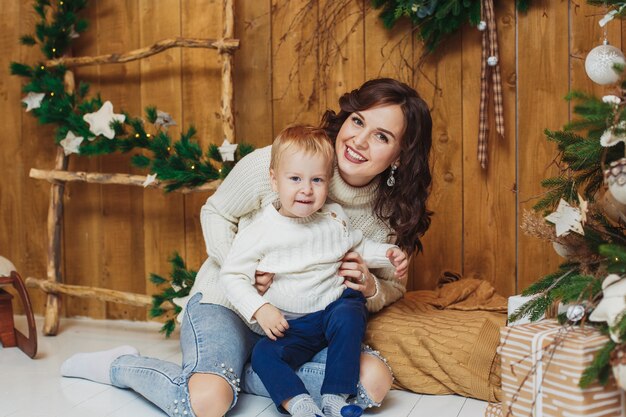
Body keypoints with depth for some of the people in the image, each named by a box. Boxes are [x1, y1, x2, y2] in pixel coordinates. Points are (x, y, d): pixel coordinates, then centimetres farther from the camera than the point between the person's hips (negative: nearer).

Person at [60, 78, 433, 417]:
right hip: (227, 304, -3)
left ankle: (236, 372, -12)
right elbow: (216, 213, -1)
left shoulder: (390, 212, -8)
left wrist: (371, 288, -17)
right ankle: (118, 365, 0)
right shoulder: (275, 163, -17)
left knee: (376, 379, -23)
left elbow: (395, 287, 8)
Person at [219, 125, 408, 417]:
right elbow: (232, 275, -7)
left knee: (348, 316, -32)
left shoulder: (335, 218, 1)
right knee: (263, 355, -23)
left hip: (337, 306, 1)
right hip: (291, 325, -1)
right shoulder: (260, 232, -10)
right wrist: (260, 309, -19)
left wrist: (387, 253, 1)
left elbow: (358, 246, 20)